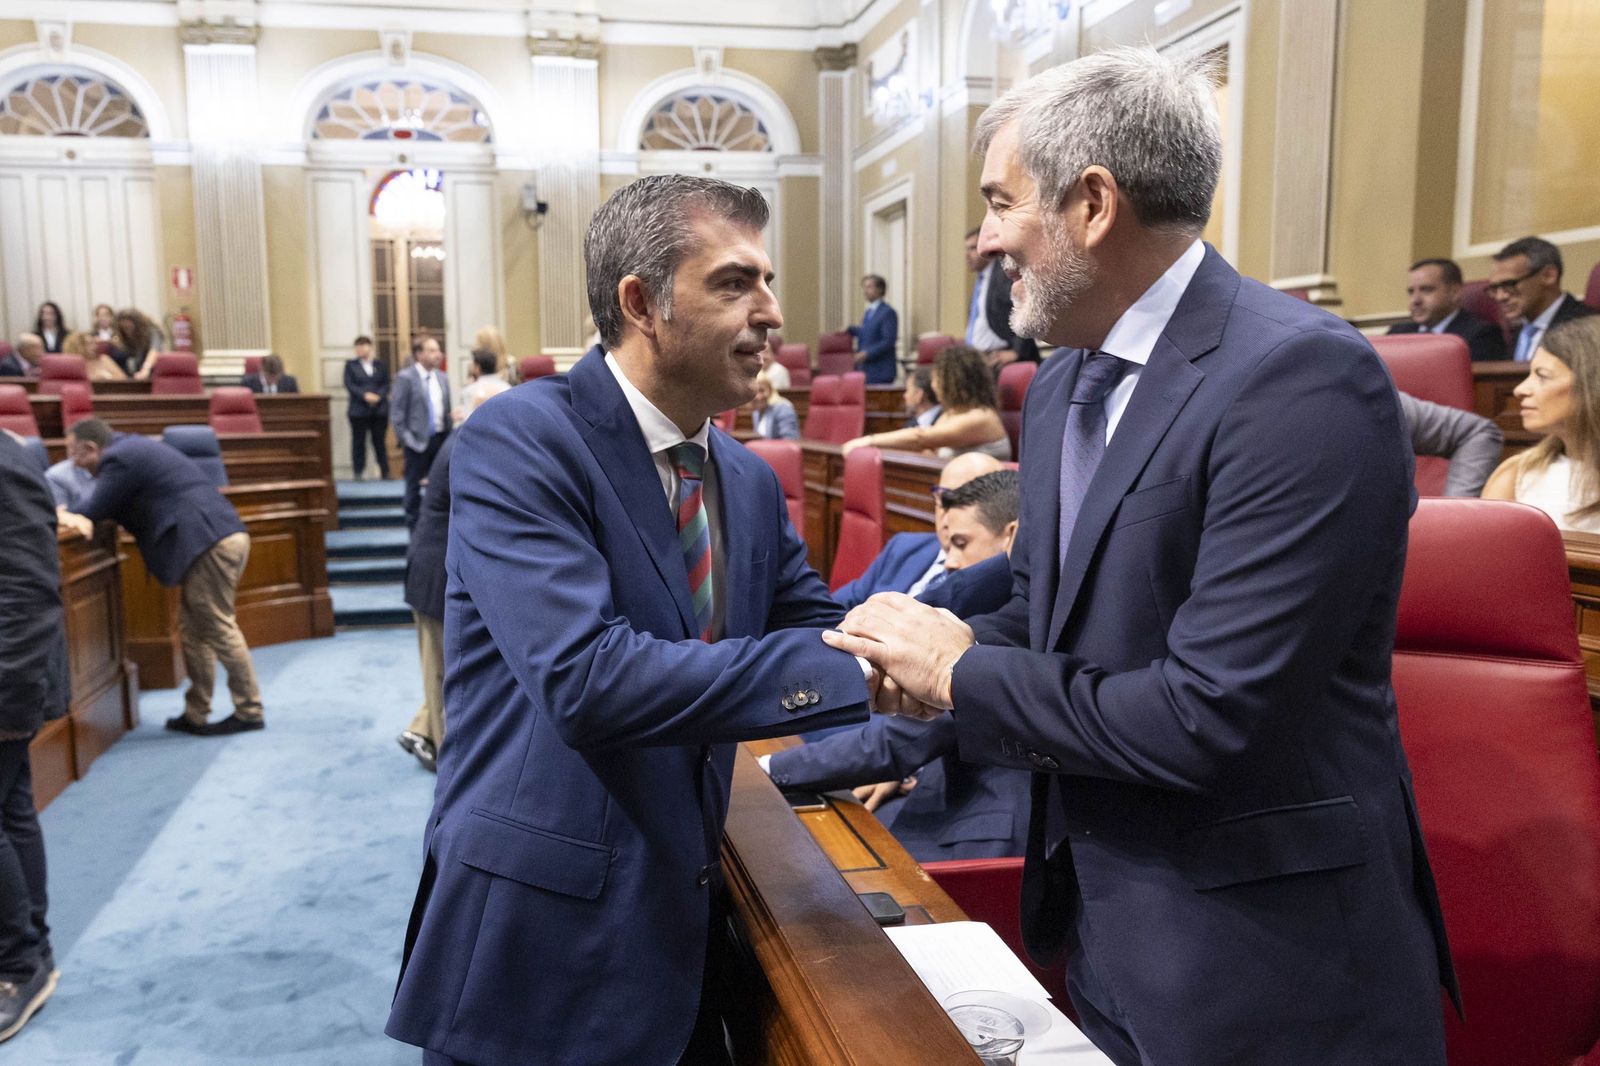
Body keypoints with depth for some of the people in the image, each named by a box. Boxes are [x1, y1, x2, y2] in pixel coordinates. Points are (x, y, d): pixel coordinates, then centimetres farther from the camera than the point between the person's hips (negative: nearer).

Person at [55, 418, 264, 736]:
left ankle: (249, 713, 3)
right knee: (194, 630, 13)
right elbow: (115, 507, 25)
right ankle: (195, 715, 17)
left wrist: (64, 514, 17)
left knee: (219, 630, -3)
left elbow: (92, 510, -2)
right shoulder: (134, 448, 26)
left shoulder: (118, 459, -5)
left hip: (211, 543, -10)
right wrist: (76, 514, 10)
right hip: (225, 537, 10)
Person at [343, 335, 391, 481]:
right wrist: (365, 395, -15)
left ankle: (385, 472, 7)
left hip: (379, 409, 1)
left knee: (380, 441, 3)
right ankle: (358, 472, 7)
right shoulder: (350, 364, 7)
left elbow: (386, 385, 5)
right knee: (358, 441, 2)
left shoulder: (380, 366, 11)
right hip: (359, 410, -1)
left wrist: (378, 396, -14)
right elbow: (349, 384, -3)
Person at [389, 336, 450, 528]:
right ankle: (413, 526, 13)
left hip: (440, 439, 5)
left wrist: (449, 435, 5)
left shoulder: (441, 377, 10)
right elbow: (397, 411, -9)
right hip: (417, 440, -5)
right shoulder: (405, 377, -7)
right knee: (414, 487, 4)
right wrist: (404, 439, -14)